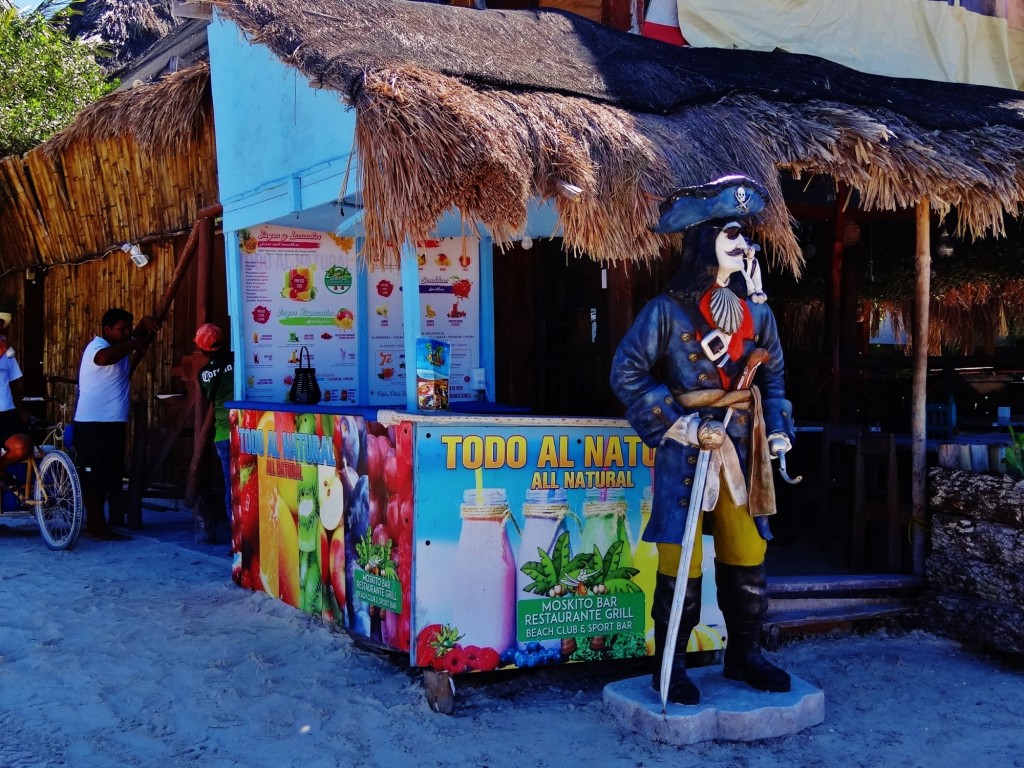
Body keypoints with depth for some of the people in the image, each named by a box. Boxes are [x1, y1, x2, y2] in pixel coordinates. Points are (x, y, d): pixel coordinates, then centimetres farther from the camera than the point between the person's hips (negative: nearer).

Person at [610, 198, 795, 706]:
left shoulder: (757, 312, 10)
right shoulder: (668, 310, -5)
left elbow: (772, 377, 20)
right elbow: (627, 374, -6)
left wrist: (778, 428, 3)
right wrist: (686, 426, -11)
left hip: (741, 450, 5)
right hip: (685, 451, -5)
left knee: (748, 556, 8)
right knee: (681, 565, -2)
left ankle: (743, 654, 25)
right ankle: (670, 666, 11)